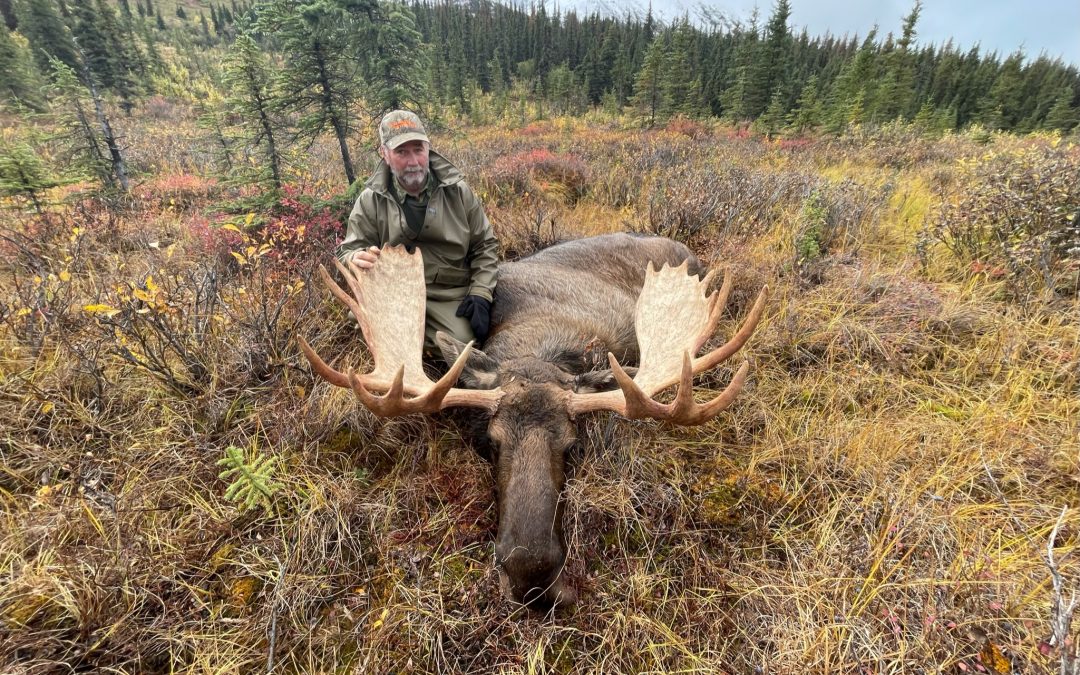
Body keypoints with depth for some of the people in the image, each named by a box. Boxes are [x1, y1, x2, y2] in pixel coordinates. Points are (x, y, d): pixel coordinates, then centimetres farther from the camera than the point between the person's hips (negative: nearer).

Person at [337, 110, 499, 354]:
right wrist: (358, 259, -28)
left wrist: (480, 295, -7)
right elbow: (347, 252, -1)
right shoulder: (371, 200, -4)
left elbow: (485, 246, 4)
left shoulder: (457, 191, -2)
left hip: (450, 295, 0)